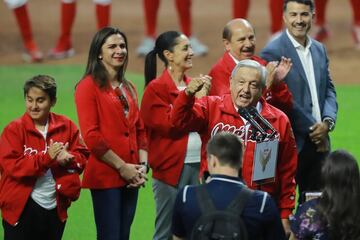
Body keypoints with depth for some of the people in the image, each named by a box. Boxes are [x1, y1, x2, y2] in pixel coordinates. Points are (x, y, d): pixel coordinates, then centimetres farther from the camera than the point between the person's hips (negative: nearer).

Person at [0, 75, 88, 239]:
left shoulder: (66, 126, 3)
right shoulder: (14, 129, -7)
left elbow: (82, 156, 5)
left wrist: (67, 158, -18)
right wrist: (47, 157, -23)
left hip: (56, 207, 4)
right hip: (22, 209, -4)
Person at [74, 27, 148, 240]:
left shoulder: (128, 88, 16)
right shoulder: (89, 86, -6)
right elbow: (91, 136, -12)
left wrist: (142, 165, 2)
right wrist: (122, 166, -13)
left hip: (130, 178, 7)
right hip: (105, 176, -7)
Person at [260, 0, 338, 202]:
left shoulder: (319, 49, 13)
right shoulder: (273, 53, -9)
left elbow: (329, 90, 13)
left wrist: (327, 122, -6)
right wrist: (313, 129, -11)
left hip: (318, 141, 6)